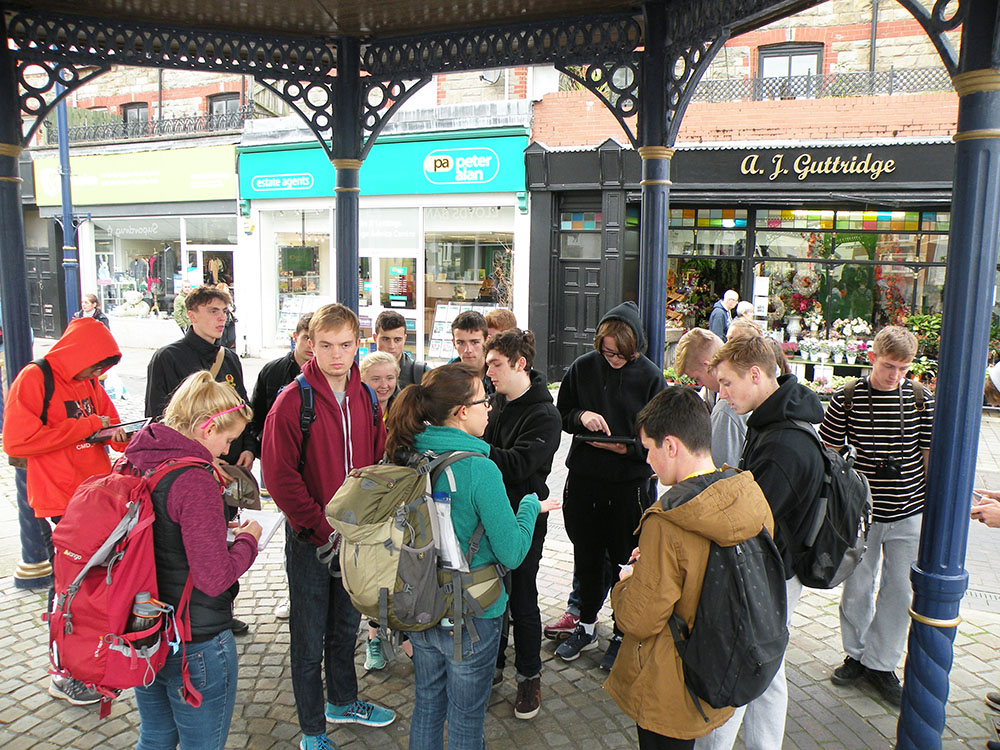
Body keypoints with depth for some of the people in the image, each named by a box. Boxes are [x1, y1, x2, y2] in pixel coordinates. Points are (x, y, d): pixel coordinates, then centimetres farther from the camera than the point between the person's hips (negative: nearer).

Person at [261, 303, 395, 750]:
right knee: (310, 638, 9)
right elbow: (280, 476, -17)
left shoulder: (366, 400, 2)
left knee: (346, 625, 22)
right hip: (310, 539, -5)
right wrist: (322, 530, -18)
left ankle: (342, 702, 43)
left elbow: (376, 464, 7)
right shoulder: (293, 401, -15)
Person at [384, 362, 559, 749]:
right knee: (465, 719, 15)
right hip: (470, 616, -6)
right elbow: (512, 553, -19)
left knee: (427, 704, 24)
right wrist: (531, 506, -4)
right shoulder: (480, 470, -25)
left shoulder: (411, 459, -5)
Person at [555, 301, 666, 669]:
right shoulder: (582, 368, -2)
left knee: (626, 561, 10)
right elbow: (561, 414, 7)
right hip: (583, 478, 3)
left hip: (630, 483, -3)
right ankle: (586, 626, 37)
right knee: (586, 556, 17)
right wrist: (581, 416, -14)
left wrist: (625, 447, -23)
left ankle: (622, 634, 31)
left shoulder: (650, 376, -9)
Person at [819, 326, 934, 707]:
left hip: (908, 513, 1)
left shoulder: (921, 399, -1)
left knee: (899, 590, 7)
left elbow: (930, 453, 7)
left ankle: (881, 663, 24)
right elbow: (828, 451, -1)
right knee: (857, 588, 10)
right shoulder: (846, 398, -7)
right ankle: (857, 654, 31)